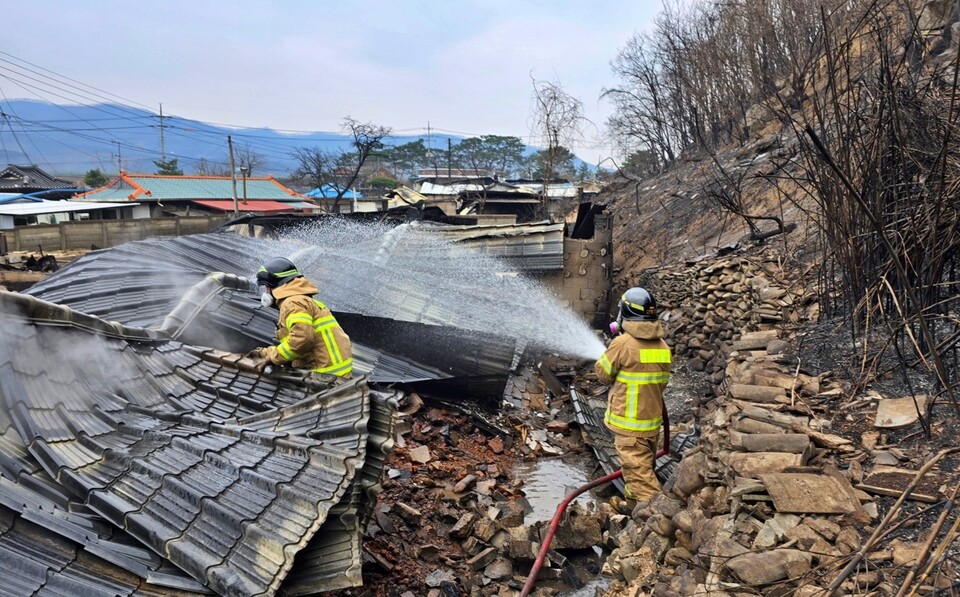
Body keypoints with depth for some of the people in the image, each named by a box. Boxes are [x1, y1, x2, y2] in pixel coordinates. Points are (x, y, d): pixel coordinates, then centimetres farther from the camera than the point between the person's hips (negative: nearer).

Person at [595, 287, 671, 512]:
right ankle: (634, 499, 37)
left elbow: (603, 373, -7)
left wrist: (609, 350, 9)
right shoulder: (662, 345, 2)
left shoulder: (623, 343, -20)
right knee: (644, 463, 21)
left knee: (637, 468, -1)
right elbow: (662, 381, 11)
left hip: (629, 421, -7)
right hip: (653, 418, 7)